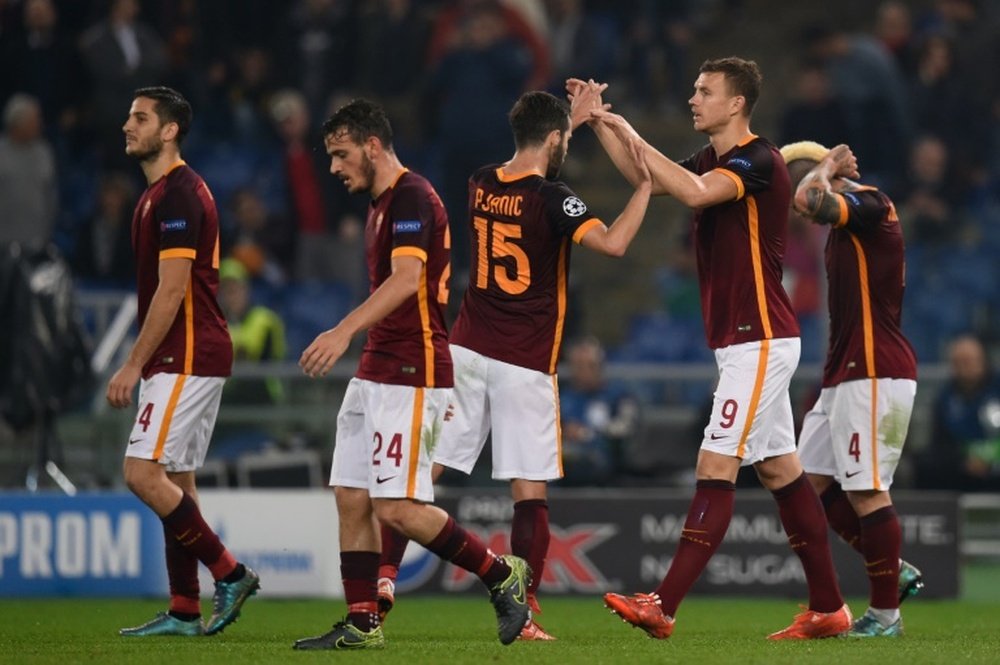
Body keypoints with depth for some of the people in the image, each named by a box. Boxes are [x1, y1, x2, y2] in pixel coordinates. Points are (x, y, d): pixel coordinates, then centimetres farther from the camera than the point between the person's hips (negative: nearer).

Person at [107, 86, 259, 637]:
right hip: (184, 360, 10)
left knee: (143, 474, -13)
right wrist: (143, 365, 21)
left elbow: (172, 291, -19)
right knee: (174, 481, 9)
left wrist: (133, 365, -17)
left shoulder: (177, 194, -14)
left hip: (186, 358, -10)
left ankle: (229, 574, -8)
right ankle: (184, 612, 10)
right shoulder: (163, 193, 17)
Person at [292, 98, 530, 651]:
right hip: (376, 374, 10)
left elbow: (407, 278, -27)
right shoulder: (382, 205, 19)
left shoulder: (411, 197, -13)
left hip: (410, 377, -10)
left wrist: (346, 330, -37)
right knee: (351, 499, 5)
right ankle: (362, 624, 8)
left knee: (397, 509, -13)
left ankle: (502, 574, 2)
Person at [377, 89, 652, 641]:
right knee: (529, 490, 0)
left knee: (421, 468, 7)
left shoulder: (481, 184, 6)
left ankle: (385, 574, -2)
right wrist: (645, 186, -14)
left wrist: (572, 117, 34)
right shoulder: (551, 200, -12)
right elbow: (612, 242, -26)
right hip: (525, 365, -5)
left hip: (467, 352, 5)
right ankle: (523, 612, -2)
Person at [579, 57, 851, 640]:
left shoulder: (759, 160, -15)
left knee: (716, 467, -12)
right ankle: (829, 608, 14)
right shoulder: (713, 160, 14)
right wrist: (603, 126, 7)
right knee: (780, 470, 10)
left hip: (760, 340, -10)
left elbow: (696, 192, -31)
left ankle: (664, 608, -17)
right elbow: (653, 181, 17)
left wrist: (632, 135, -24)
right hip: (747, 342, 10)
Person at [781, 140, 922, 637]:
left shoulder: (868, 204, -12)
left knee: (866, 490, -9)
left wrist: (824, 169, -12)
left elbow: (810, 201, -29)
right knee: (813, 481, 11)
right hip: (844, 374, 10)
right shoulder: (846, 224, 19)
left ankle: (886, 614, -4)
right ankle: (893, 570, 16)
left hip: (873, 374, -10)